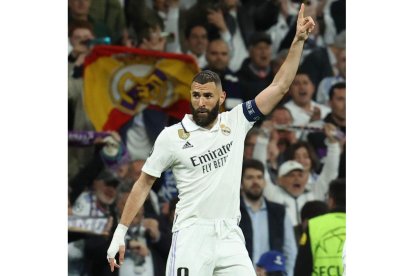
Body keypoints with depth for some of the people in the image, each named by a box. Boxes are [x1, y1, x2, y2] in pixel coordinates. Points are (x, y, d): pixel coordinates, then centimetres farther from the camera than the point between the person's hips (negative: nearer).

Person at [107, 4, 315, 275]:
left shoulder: (235, 123, 6)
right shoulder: (172, 136, 1)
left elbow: (279, 87, 6)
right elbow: (144, 183, 8)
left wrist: (298, 41, 0)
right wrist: (120, 233, 5)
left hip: (230, 235, 3)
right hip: (192, 235, -3)